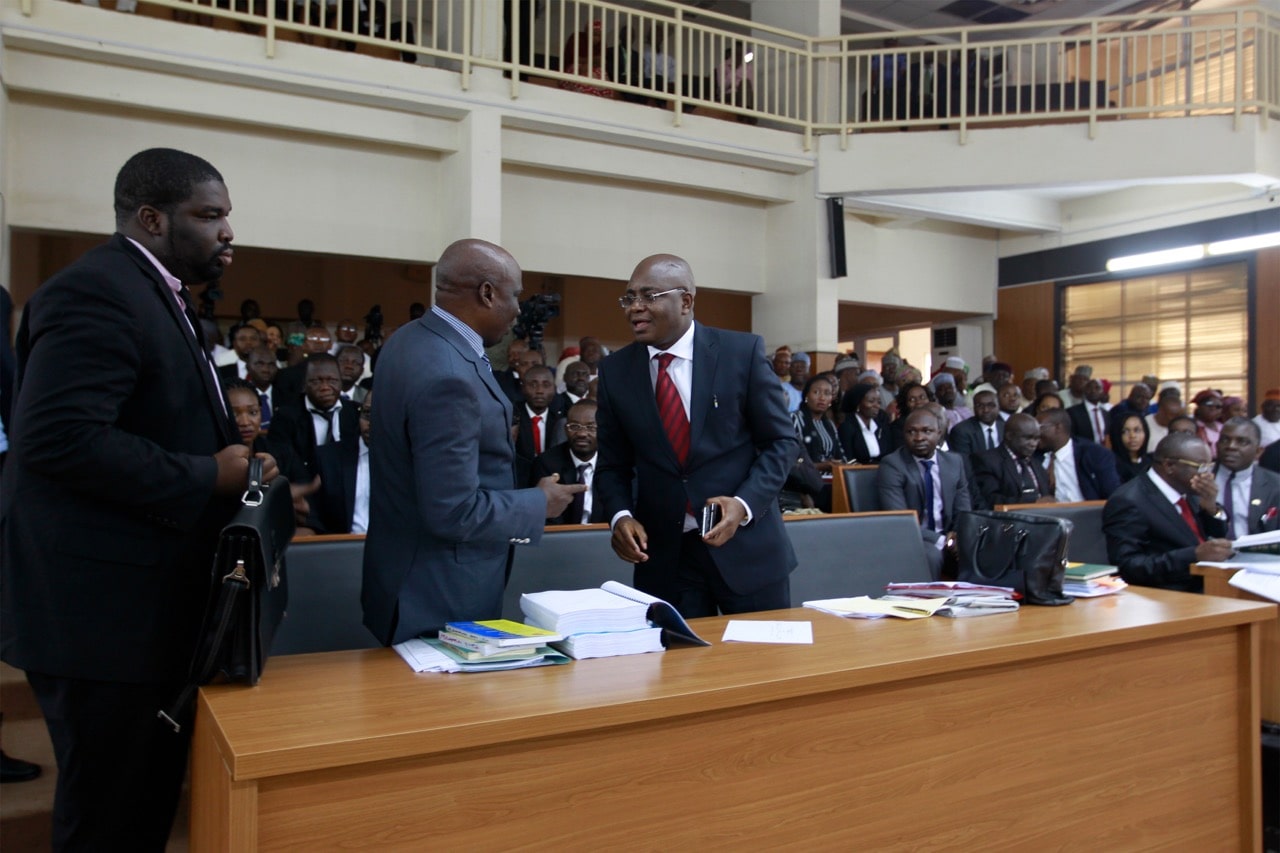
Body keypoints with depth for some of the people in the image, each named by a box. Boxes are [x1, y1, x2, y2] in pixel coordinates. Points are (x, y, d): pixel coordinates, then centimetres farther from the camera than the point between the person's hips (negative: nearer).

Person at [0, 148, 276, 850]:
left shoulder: (155, 295, 16)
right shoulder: (95, 291, -16)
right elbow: (58, 438, -28)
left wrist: (240, 473, 7)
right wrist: (207, 477, -20)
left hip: (149, 607, 10)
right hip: (103, 609, -10)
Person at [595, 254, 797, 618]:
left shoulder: (743, 352, -6)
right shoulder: (615, 370, 2)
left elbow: (782, 441, -2)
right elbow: (612, 464, 8)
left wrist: (744, 503, -16)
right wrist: (620, 515, -11)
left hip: (746, 545, -1)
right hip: (662, 554, 2)